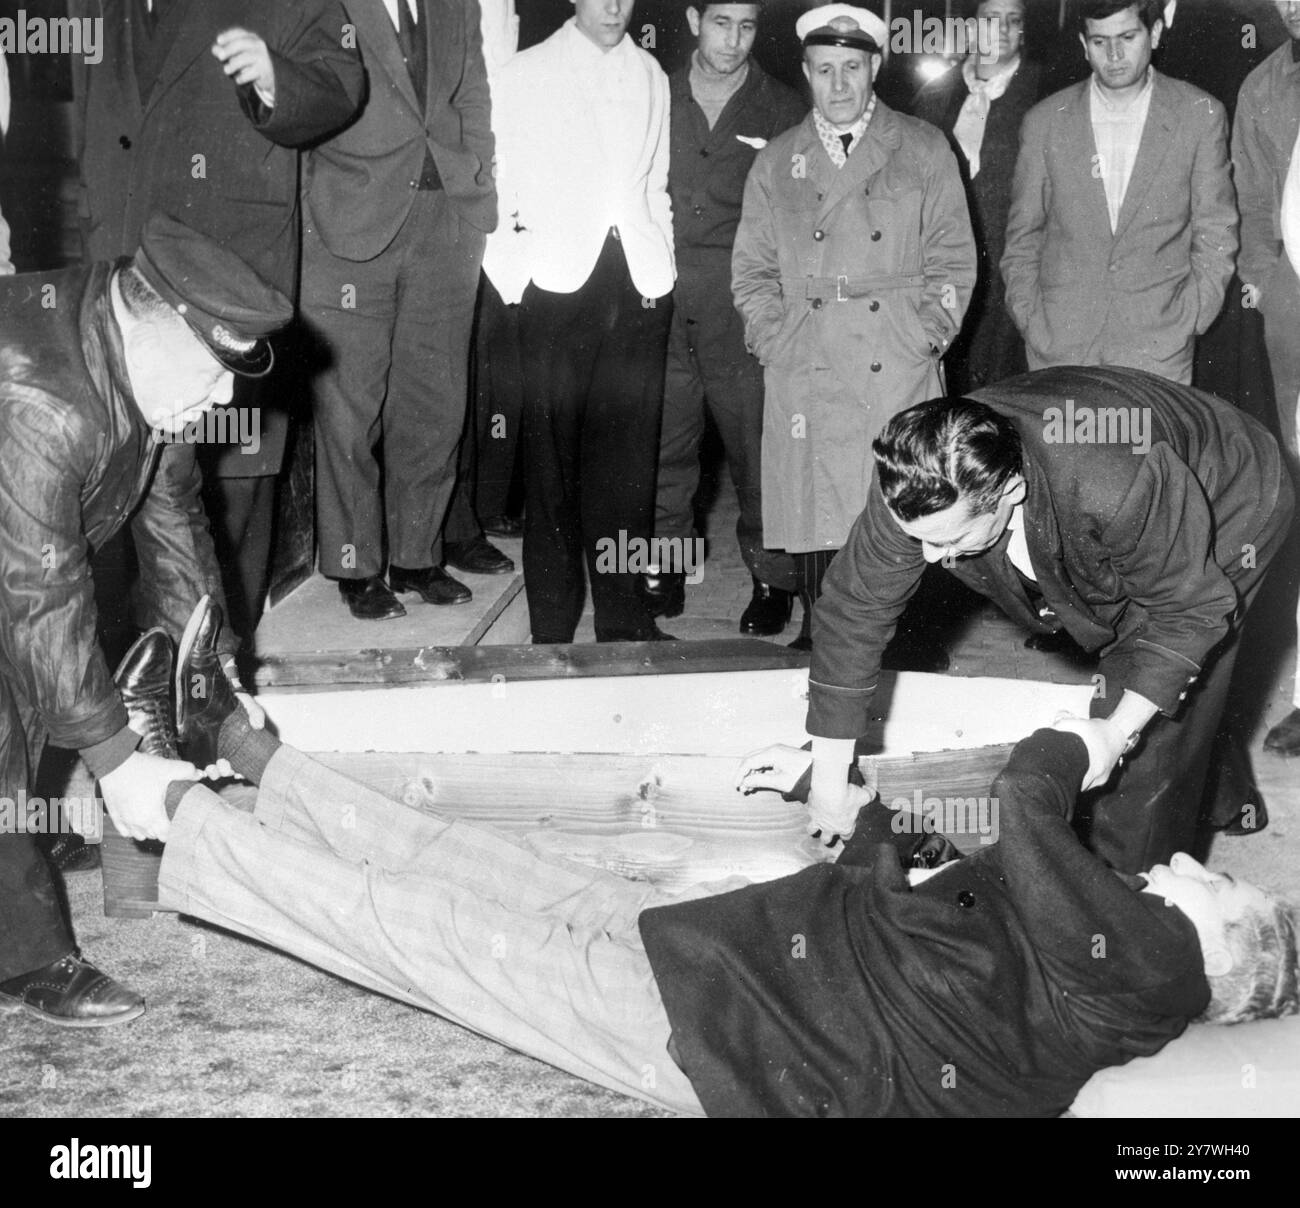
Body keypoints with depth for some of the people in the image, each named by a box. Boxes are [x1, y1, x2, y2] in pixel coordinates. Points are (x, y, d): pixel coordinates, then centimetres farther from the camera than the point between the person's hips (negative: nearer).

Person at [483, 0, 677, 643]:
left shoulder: (650, 75, 17)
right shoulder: (523, 75, 7)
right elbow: (497, 181, 6)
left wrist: (660, 269, 9)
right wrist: (511, 275, -3)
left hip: (637, 283, 3)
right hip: (559, 280, -3)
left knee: (628, 452, 3)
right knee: (552, 451, -2)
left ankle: (622, 613, 10)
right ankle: (552, 620, 5)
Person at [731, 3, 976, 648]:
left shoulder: (923, 150, 11)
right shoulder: (775, 163, 16)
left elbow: (952, 257, 9)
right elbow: (752, 268, 15)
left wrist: (926, 335, -2)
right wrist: (775, 341, 1)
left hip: (899, 371, -1)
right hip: (804, 379, 2)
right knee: (814, 519, -4)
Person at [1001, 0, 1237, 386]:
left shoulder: (1199, 115, 4)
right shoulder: (1045, 121, 7)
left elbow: (1215, 236, 6)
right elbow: (1022, 236, 12)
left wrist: (1186, 325, -3)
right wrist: (1030, 321, 1)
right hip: (1058, 349, 1)